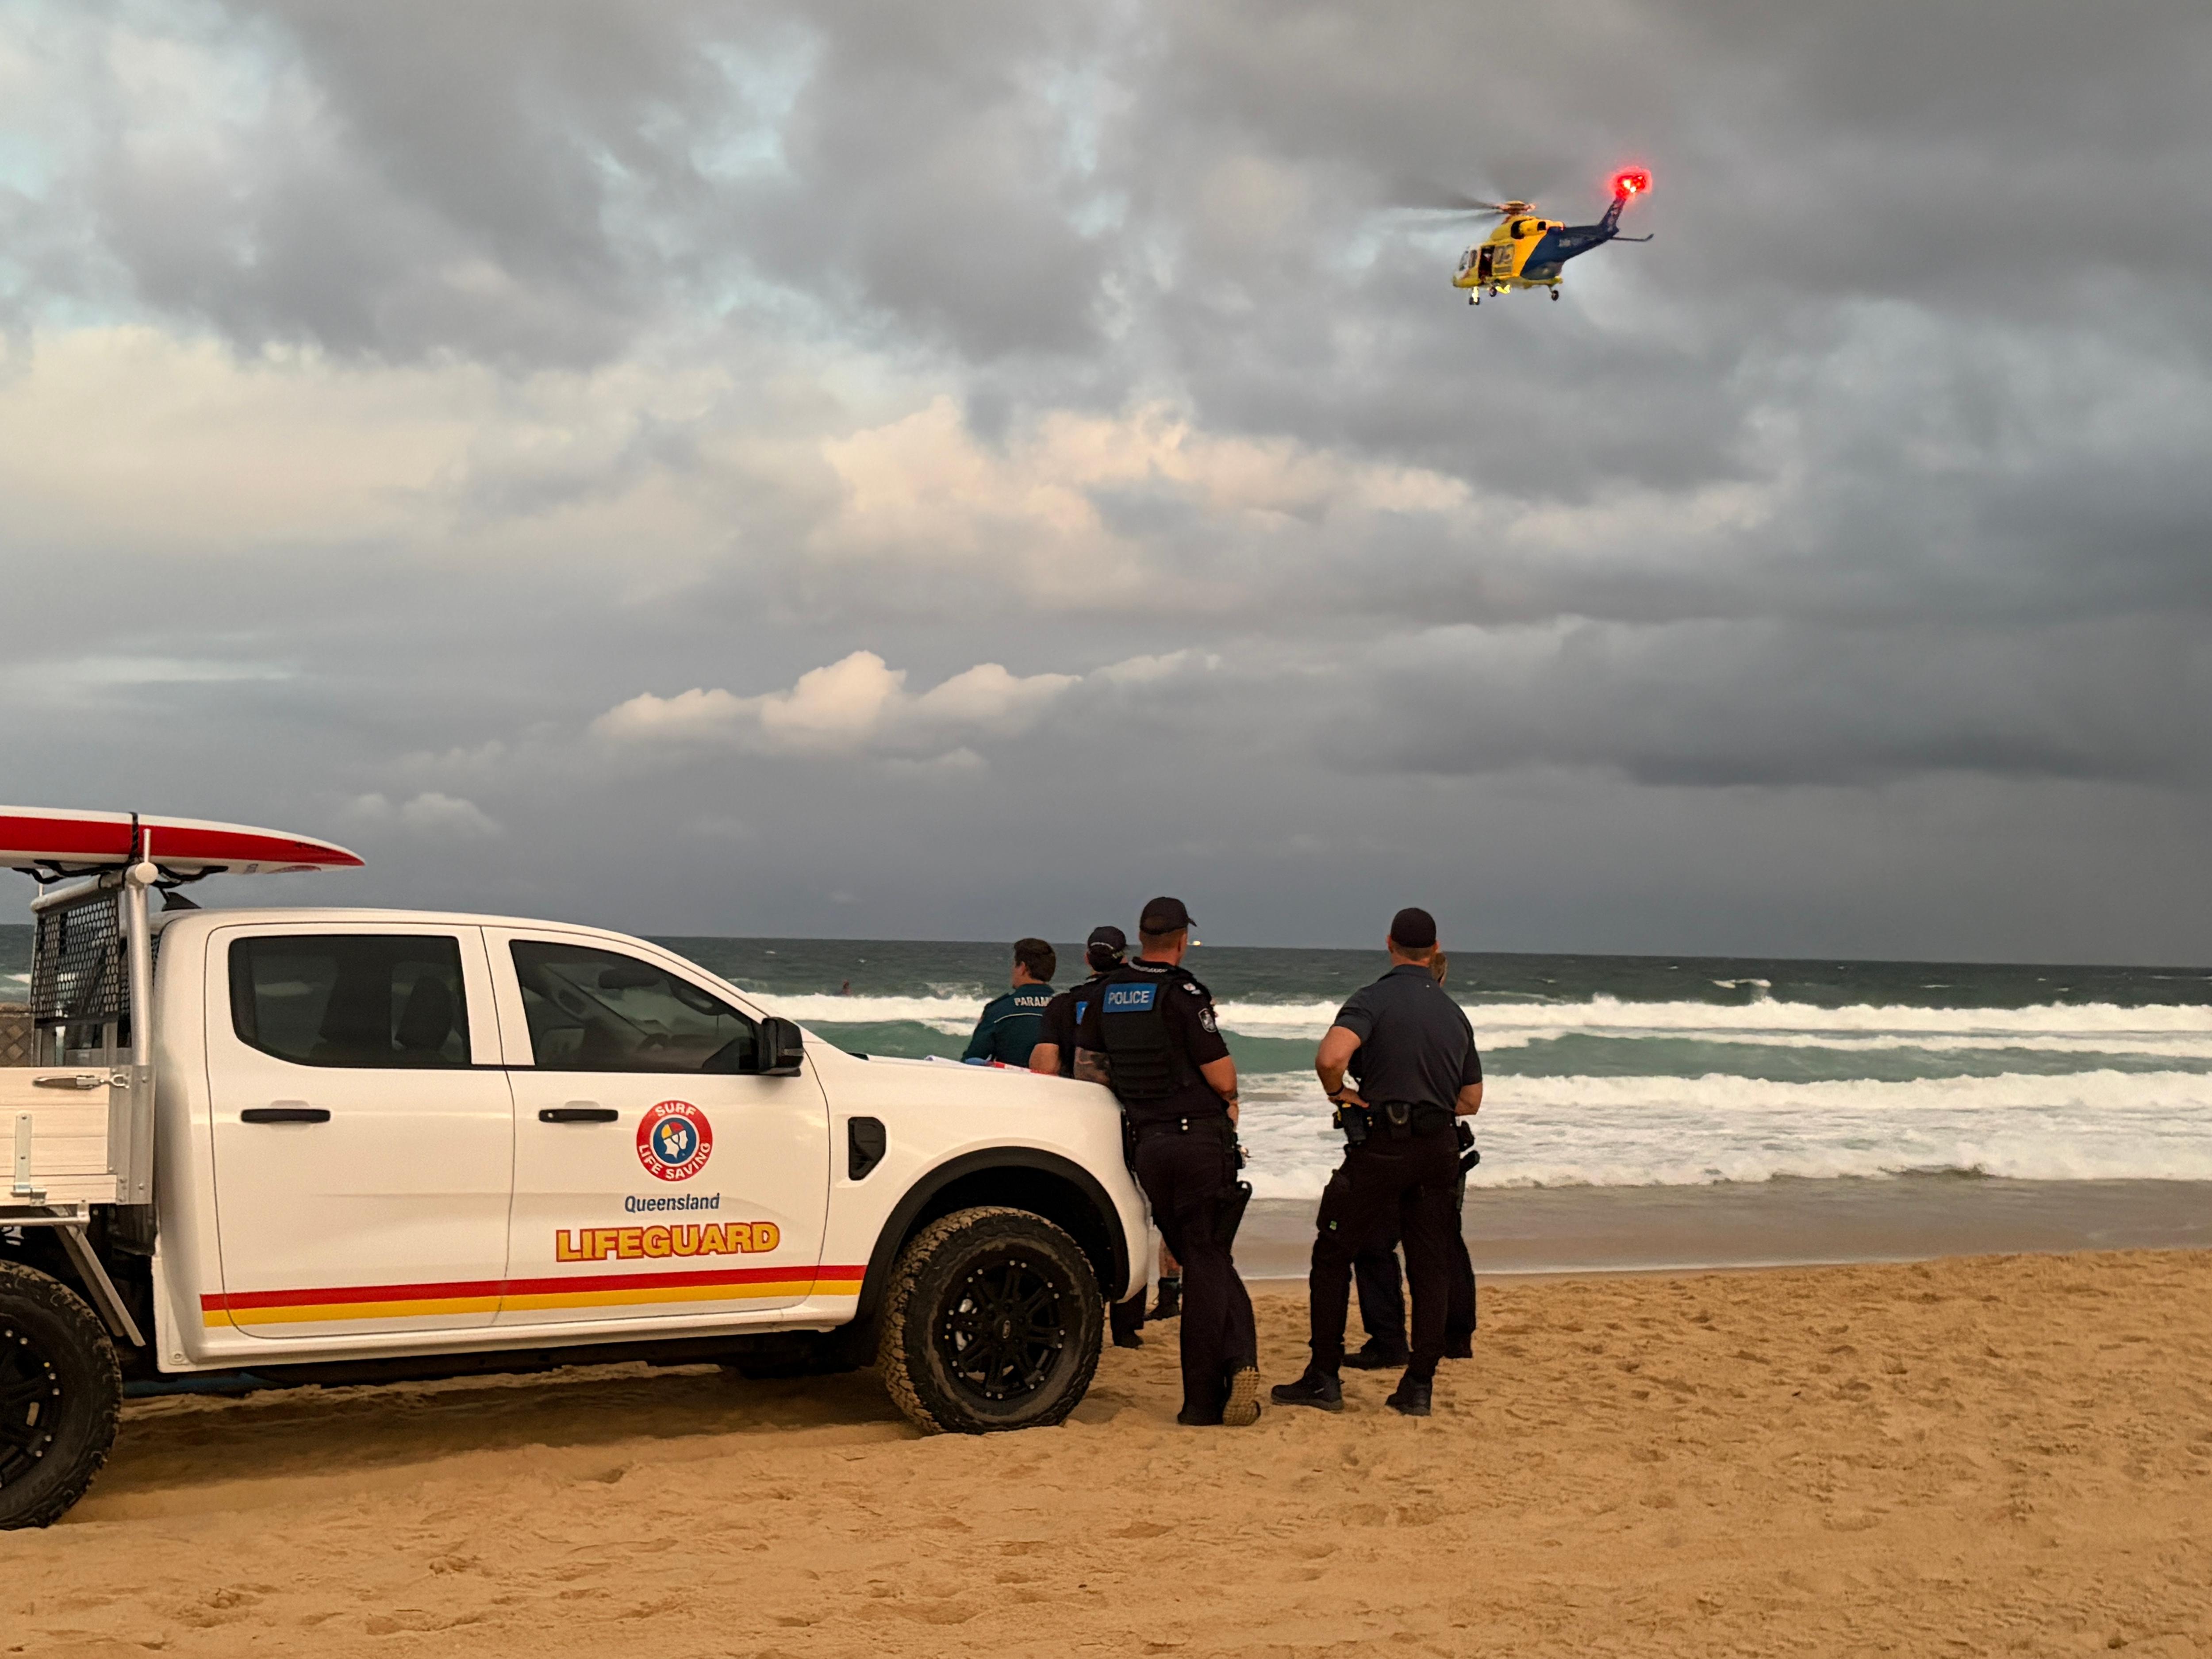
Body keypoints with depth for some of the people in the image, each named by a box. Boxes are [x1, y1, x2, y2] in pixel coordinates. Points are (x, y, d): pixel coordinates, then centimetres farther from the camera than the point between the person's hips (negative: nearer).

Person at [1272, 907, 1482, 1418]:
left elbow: (1331, 1056, -25)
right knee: (1430, 1266, 9)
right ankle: (1419, 1385, 8)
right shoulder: (1454, 1013, 13)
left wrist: (1339, 1094, -7)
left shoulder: (1374, 1000, -6)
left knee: (1333, 1255, 6)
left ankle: (1324, 1377, 5)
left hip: (1381, 1146, -5)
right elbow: (1471, 1100, 19)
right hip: (1439, 1149, 5)